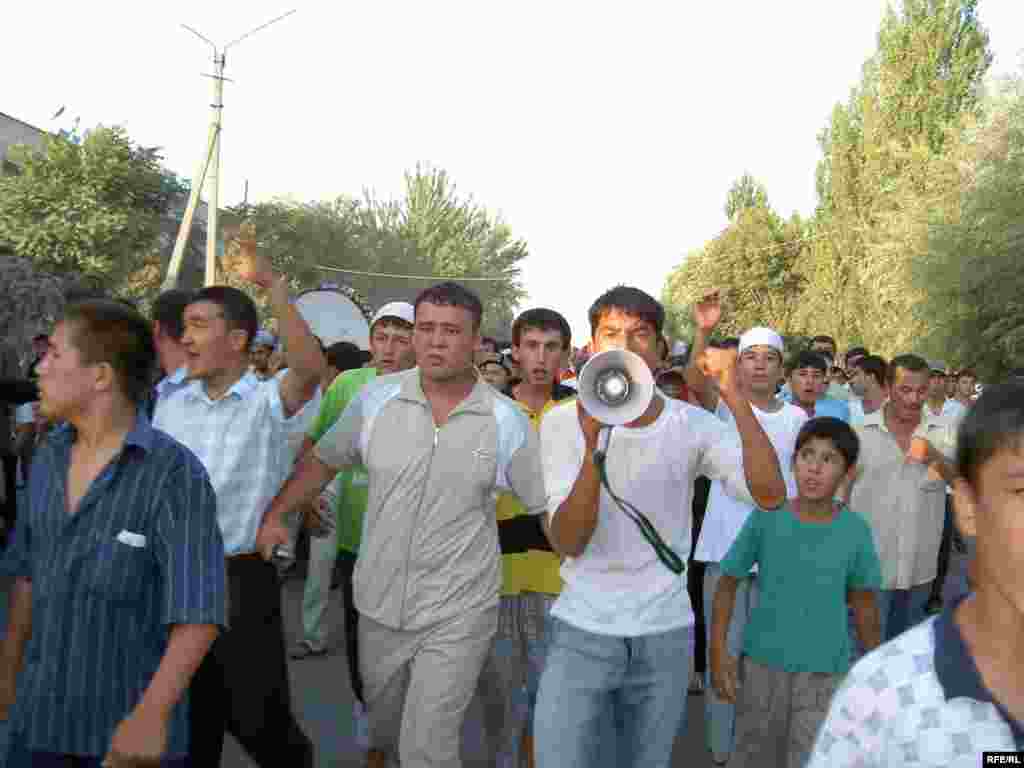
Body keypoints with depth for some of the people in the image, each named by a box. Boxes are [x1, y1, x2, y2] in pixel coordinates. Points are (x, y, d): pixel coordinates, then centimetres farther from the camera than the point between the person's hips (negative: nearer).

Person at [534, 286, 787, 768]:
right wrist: (593, 445, -29)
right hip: (582, 629, -2)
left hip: (666, 633, 2)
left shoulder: (690, 425, -3)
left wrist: (735, 397, -26)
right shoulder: (563, 422, -7)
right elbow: (567, 542, -16)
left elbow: (771, 494, -17)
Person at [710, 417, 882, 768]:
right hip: (762, 664, 1)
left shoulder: (856, 531, -9)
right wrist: (718, 650, -8)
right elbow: (728, 583, -2)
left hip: (824, 672, -1)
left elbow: (863, 602, 4)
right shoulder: (766, 518, -11)